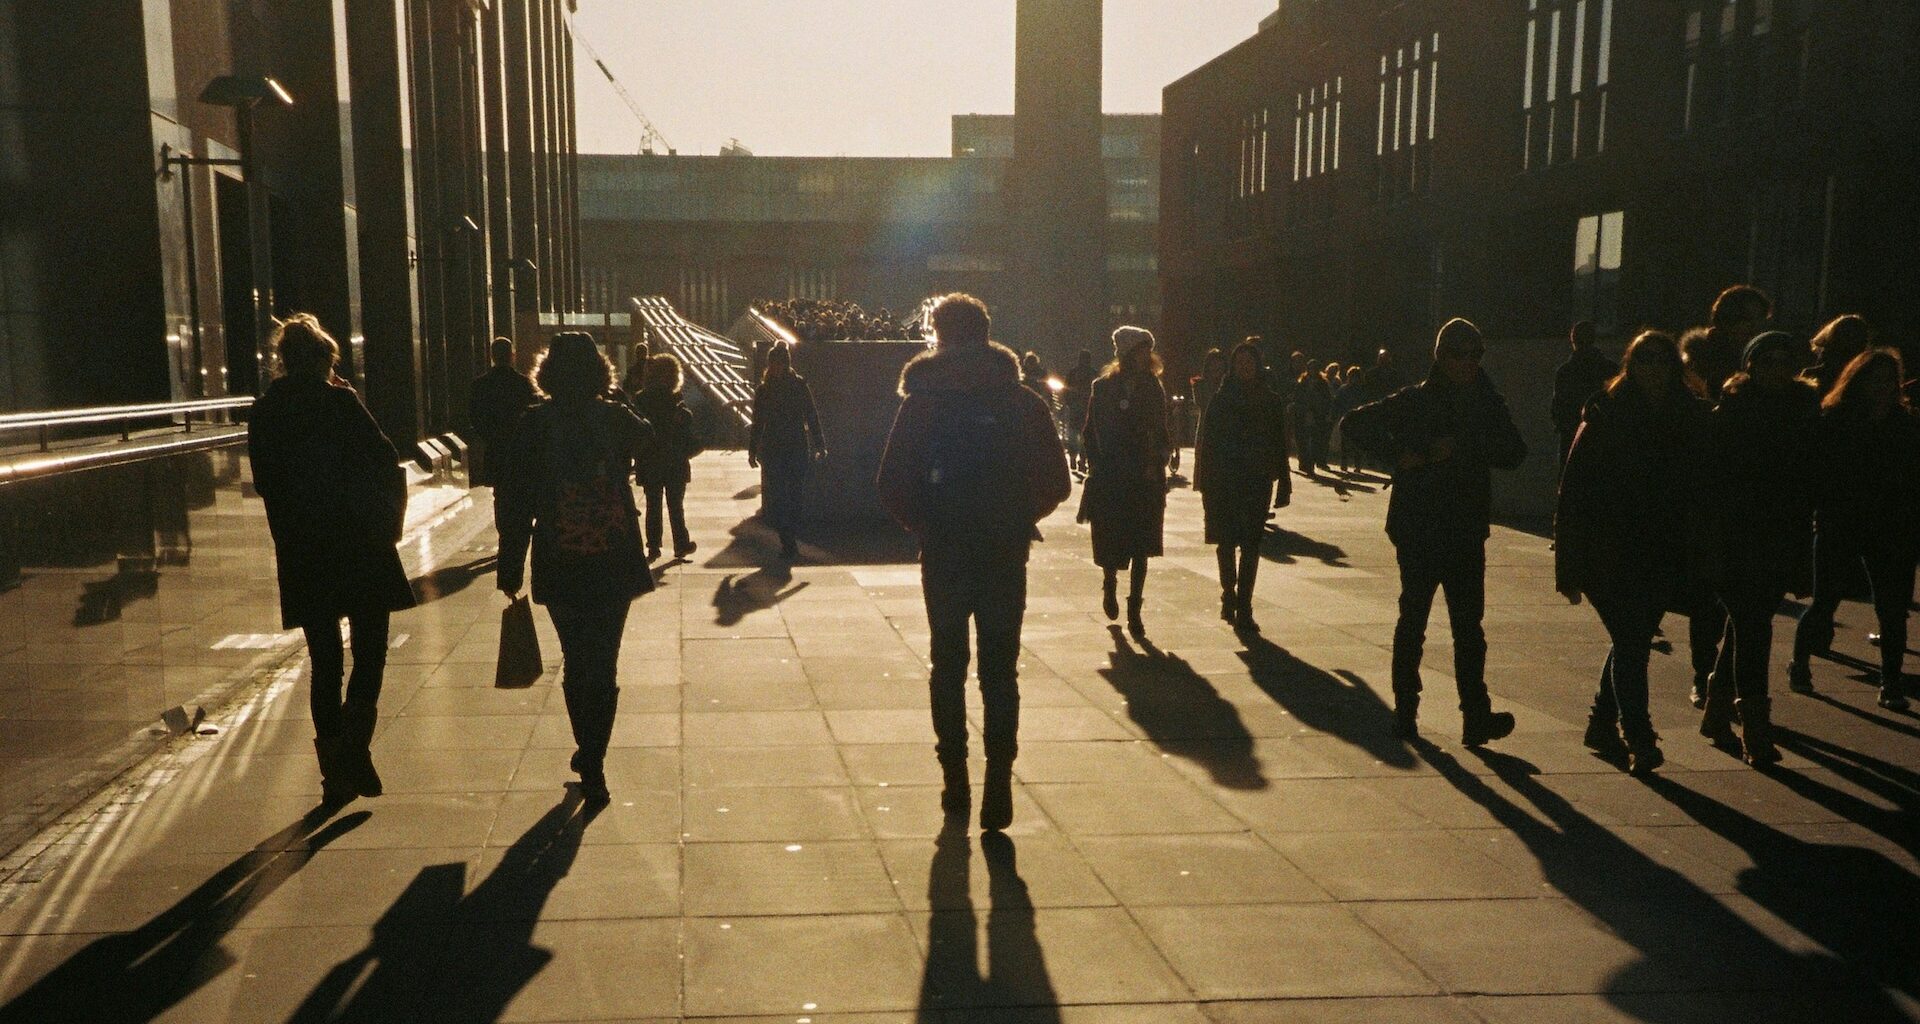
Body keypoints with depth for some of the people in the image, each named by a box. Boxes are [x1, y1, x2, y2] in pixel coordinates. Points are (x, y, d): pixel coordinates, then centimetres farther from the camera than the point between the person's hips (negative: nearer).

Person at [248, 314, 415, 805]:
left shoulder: (264, 413, 5)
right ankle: (353, 747, -12)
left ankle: (335, 770, 14)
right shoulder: (339, 402, -10)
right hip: (359, 548, -4)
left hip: (301, 556, 4)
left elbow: (266, 484, 10)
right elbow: (387, 463, -11)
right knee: (370, 652, 6)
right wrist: (391, 518, 3)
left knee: (325, 661, 11)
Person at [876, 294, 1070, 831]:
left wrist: (925, 524, 7)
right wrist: (1017, 519, 12)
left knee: (948, 664, 14)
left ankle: (955, 780, 17)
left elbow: (893, 485, -9)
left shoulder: (922, 400, -5)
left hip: (943, 554, 0)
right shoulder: (1023, 401, 0)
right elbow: (1055, 482, -2)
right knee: (1000, 669, 6)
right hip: (1005, 554, 1)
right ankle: (999, 783, -4)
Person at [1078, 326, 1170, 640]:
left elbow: (1162, 434, 10)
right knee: (1111, 545, 3)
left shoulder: (1154, 389, 6)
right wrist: (1096, 467, -7)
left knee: (1141, 549, 0)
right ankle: (1109, 585, 35)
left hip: (1146, 481, 2)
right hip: (1110, 481, -2)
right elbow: (1092, 434, 1)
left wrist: (1157, 465, -3)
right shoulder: (1104, 388, -1)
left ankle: (1134, 611, 8)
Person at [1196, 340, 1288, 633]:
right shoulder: (1220, 400, 0)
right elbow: (1206, 442, -2)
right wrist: (1206, 482, -7)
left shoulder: (1270, 402, 6)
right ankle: (1230, 596, 21)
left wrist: (1283, 481, 5)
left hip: (1257, 483, 1)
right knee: (1227, 542, 3)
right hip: (1224, 483, -1)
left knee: (1251, 545, -1)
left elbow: (1279, 444, 8)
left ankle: (1242, 606, 3)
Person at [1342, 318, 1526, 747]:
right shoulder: (1415, 401, -3)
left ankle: (1476, 716, 1)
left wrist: (1461, 448, -16)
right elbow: (1357, 421, -6)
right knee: (1412, 622, 7)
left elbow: (1513, 453, -4)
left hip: (1467, 533, 3)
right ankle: (1405, 711, 16)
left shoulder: (1486, 403, 6)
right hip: (1418, 530, -3)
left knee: (1469, 628, 1)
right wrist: (1398, 454, -15)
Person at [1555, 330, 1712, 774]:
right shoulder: (1605, 418, -7)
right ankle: (1639, 740, -3)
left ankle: (1602, 724, 29)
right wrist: (1571, 562, -10)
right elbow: (1575, 488, -7)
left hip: (1661, 556, 4)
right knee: (1631, 642, -8)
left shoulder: (1691, 419, 4)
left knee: (1632, 642, 13)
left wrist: (1695, 559, 4)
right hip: (1609, 554, -4)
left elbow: (1701, 489, 9)